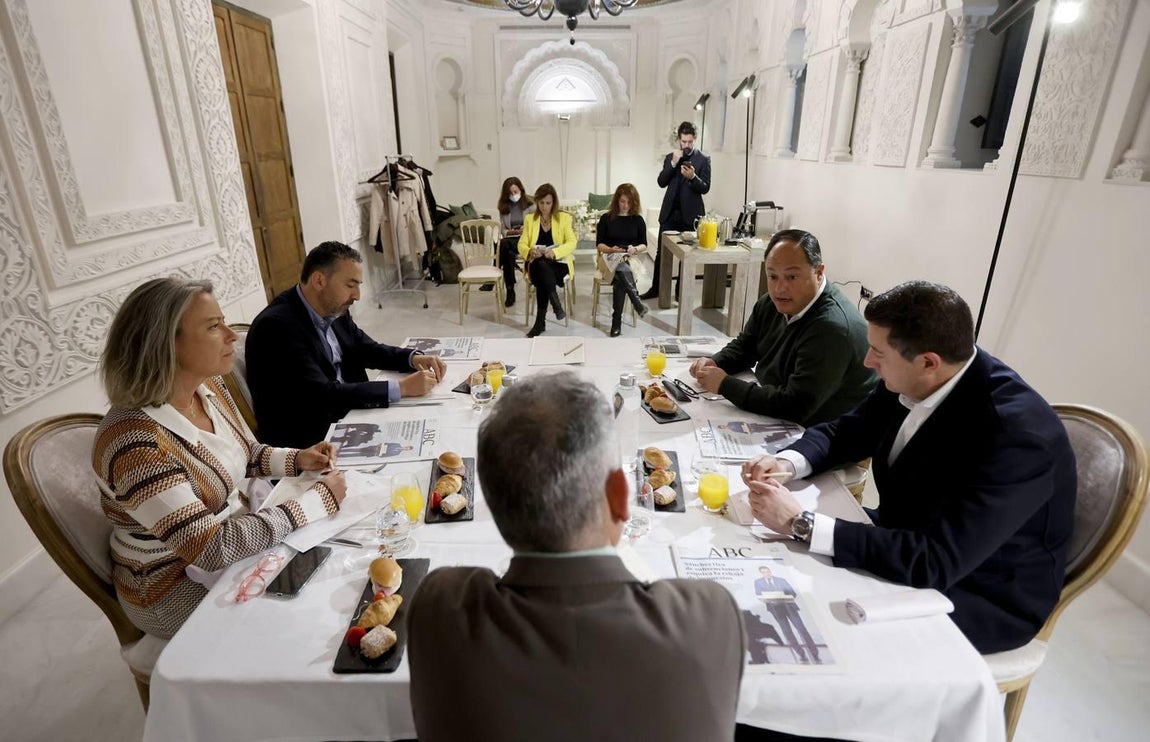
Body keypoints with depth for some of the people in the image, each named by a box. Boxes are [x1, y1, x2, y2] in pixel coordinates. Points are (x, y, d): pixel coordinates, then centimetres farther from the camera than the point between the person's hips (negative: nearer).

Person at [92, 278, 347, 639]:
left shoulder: (208, 388, -7)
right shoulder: (135, 441, -32)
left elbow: (245, 455, 11)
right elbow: (211, 547, -33)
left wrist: (297, 460, -8)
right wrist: (318, 499, -30)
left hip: (232, 535, 7)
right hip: (177, 587, -7)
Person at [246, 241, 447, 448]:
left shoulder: (333, 310, 1)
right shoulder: (276, 326, -22)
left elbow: (366, 349, 14)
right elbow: (321, 395, -28)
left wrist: (414, 358, -5)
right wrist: (401, 388, -27)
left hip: (344, 415, 7)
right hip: (304, 440, -7)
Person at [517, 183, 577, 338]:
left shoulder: (564, 217, 6)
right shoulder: (529, 219, 12)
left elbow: (572, 243, -7)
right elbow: (521, 244, 5)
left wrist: (554, 252, -27)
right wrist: (530, 252, -21)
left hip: (558, 264, -1)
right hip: (536, 265, 2)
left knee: (542, 278, -37)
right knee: (541, 266, -37)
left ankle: (540, 321, -29)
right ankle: (556, 305, -35)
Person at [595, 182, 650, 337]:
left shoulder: (638, 220, 12)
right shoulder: (606, 218, 10)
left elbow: (644, 245, 10)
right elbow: (599, 244, 6)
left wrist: (635, 249, -13)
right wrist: (611, 249, -15)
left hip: (631, 259, 1)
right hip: (609, 258, -1)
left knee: (620, 279, -36)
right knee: (622, 269, -40)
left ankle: (617, 322, -32)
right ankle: (638, 304, -41)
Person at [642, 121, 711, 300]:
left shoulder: (703, 159, 1)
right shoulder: (670, 157, 10)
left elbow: (705, 188, -5)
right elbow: (661, 182, 0)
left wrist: (693, 177, -22)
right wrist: (673, 164, -12)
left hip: (690, 214, -2)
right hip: (669, 212, 2)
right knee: (661, 252, 3)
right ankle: (656, 288, 13)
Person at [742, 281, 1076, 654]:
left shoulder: (1016, 433, -32)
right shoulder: (913, 382, -12)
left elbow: (935, 562, -35)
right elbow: (845, 431, 4)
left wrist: (801, 523, -36)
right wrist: (788, 462, -17)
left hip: (980, 595, -6)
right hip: (909, 538, 7)